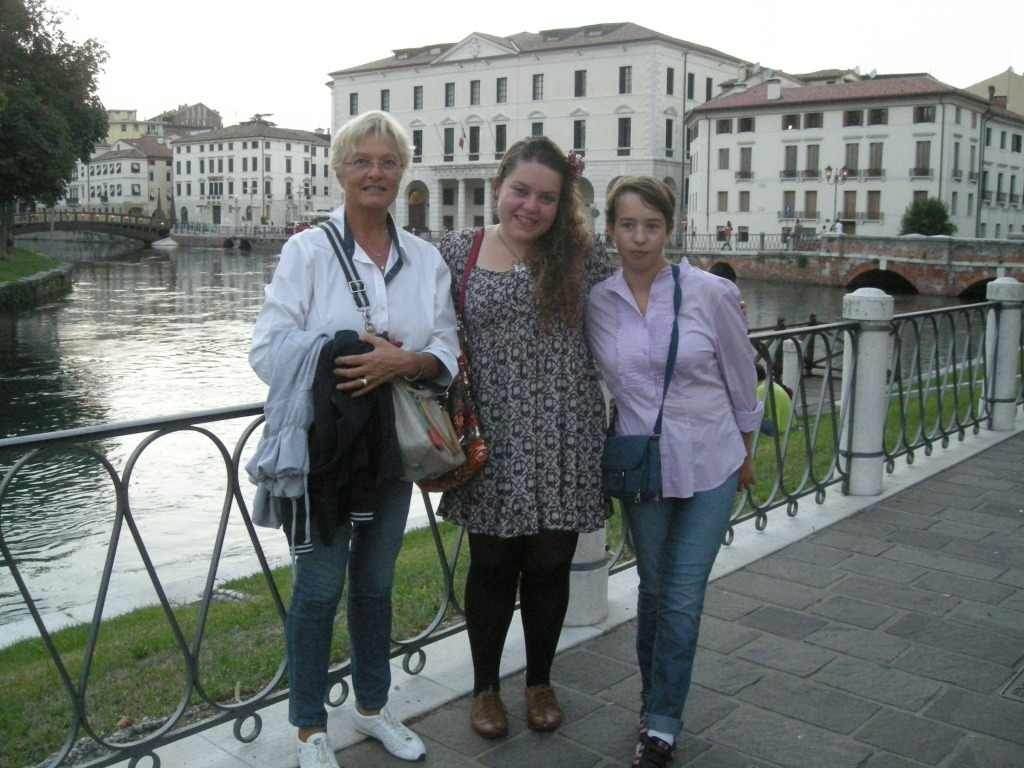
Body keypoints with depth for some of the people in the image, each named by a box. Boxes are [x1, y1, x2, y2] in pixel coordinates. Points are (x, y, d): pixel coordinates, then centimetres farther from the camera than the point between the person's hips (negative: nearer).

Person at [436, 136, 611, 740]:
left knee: (549, 565, 13)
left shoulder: (580, 257, 0)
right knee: (492, 565, 12)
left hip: (562, 444, 1)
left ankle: (540, 681, 35)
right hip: (492, 442, 0)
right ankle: (485, 685, 32)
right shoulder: (459, 252, 0)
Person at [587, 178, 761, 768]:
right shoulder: (594, 301, -6)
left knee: (683, 599, 0)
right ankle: (658, 705, 36)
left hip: (709, 465, -2)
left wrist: (746, 453, 10)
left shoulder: (711, 293, -11)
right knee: (654, 588, 16)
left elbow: (741, 377, 1)